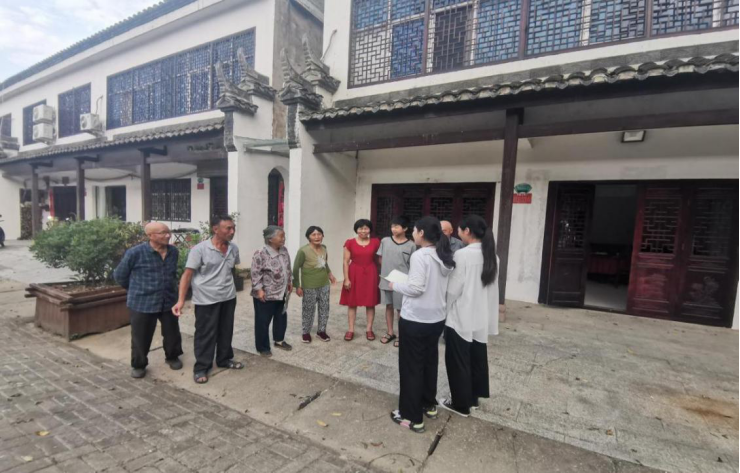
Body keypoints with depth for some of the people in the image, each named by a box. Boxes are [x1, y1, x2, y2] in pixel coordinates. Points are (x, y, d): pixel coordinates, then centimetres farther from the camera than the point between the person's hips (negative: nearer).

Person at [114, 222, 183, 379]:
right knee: (141, 337, 10)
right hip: (142, 303, -4)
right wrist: (137, 289, 7)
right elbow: (119, 275, -1)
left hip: (169, 301, 4)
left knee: (172, 333, 14)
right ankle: (138, 365, 32)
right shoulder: (135, 253, -15)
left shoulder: (174, 252, -1)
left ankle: (172, 357, 38)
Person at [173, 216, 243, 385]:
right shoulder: (200, 249, -16)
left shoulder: (234, 249, 0)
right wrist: (181, 300, -19)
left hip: (228, 298, 5)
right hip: (206, 300, -5)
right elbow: (187, 274, -15)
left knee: (226, 331, 17)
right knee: (205, 334, 6)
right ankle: (201, 368, 23)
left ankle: (225, 359, 35)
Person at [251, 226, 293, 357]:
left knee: (281, 318, 19)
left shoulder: (284, 251, 4)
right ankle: (263, 347, 22)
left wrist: (289, 283, 17)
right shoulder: (261, 254, -19)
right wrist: (259, 289, -20)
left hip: (282, 293, 7)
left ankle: (279, 340, 37)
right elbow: (256, 274, -17)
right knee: (263, 321, 6)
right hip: (266, 295, -7)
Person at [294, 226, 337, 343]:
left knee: (324, 309, 12)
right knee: (309, 310, 6)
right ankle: (306, 332, 25)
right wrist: (297, 286, -11)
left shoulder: (324, 248, 2)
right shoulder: (303, 251, -17)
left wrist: (329, 273, 10)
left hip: (324, 284, 6)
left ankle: (321, 331, 29)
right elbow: (296, 269, -12)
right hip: (309, 287, -5)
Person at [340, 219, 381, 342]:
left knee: (370, 303, 7)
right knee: (352, 303, 6)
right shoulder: (350, 243, -3)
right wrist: (346, 278, -7)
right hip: (354, 274, -1)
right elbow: (346, 262, -2)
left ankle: (369, 329, 21)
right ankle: (351, 330, 18)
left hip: (370, 274, 1)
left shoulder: (375, 242, 0)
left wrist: (379, 276, 4)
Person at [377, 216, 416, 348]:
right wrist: (387, 270, 4)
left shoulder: (411, 245, -8)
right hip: (386, 280, 3)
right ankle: (390, 332, 30)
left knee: (401, 309, 7)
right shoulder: (385, 241, 0)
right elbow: (381, 259, 11)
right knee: (389, 307, 15)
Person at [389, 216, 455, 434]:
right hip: (437, 319, 8)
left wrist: (396, 285, -7)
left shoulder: (420, 255, -18)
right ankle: (429, 405, 38)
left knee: (411, 367, 6)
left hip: (415, 320, -8)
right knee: (430, 363, 22)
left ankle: (412, 417, 18)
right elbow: (440, 288, 11)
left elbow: (416, 288, -23)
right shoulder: (445, 258, 6)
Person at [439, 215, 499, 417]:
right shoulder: (492, 256, 3)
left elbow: (454, 288, -16)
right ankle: (473, 398, 34)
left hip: (461, 317, -7)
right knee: (477, 358, 19)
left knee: (458, 361, 8)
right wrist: (485, 310, 16)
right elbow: (492, 287, 9)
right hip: (482, 317, 7)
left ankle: (461, 403, 21)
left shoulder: (463, 254, -19)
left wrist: (445, 310, -2)